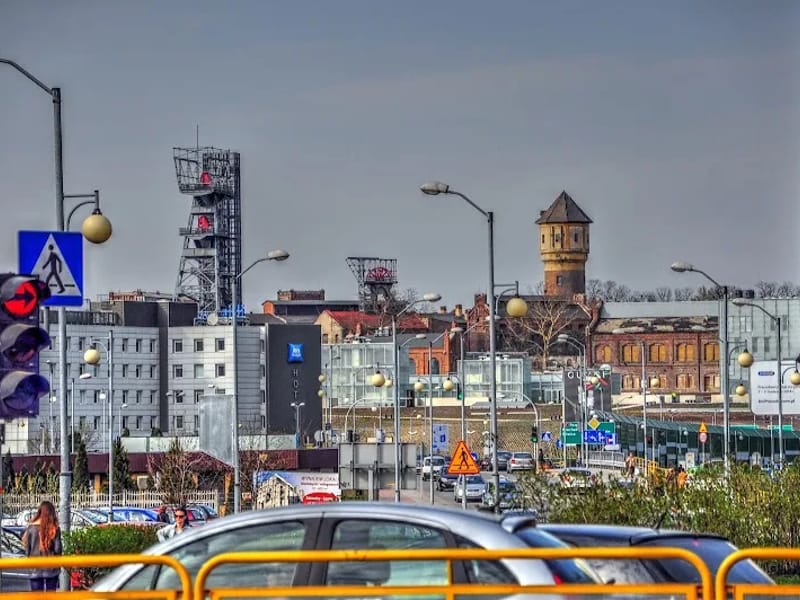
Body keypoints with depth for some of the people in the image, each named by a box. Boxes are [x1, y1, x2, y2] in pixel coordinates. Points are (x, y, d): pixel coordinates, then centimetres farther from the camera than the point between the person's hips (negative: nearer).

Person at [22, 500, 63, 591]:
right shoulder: (54, 529, -8)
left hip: (35, 569, 0)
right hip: (51, 569, 0)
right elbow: (58, 549, -7)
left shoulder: (31, 528, -5)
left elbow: (27, 548, -1)